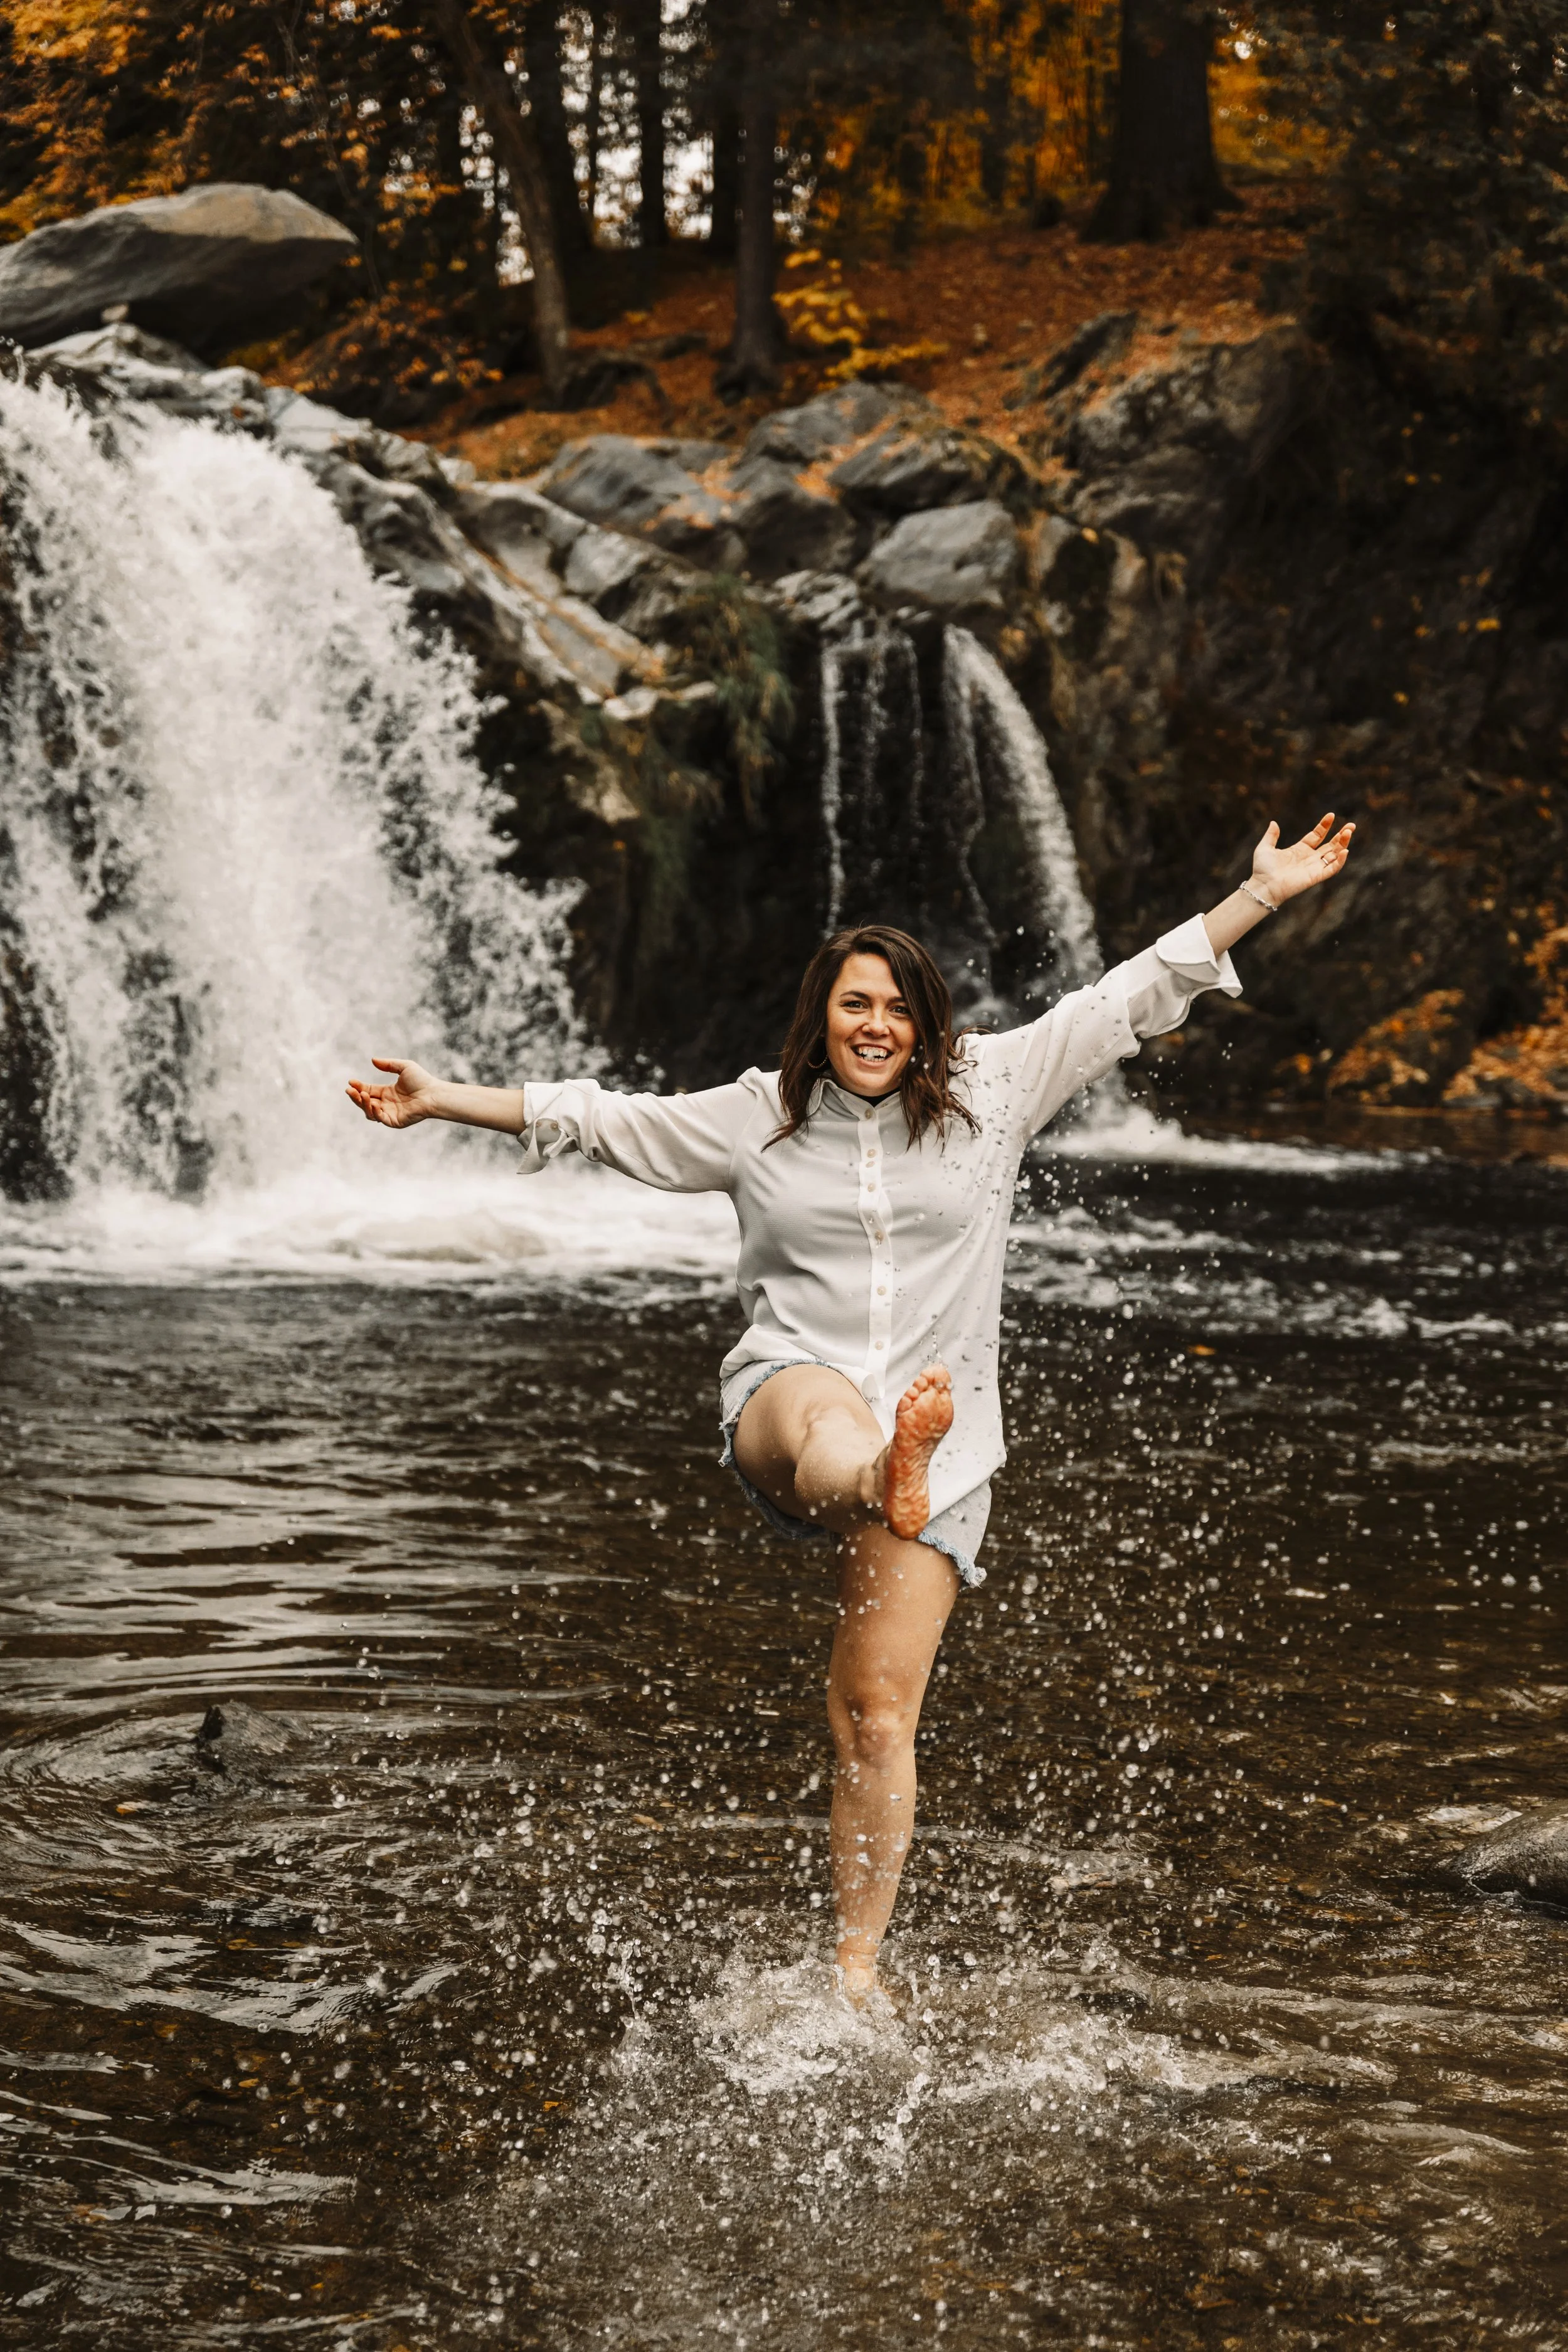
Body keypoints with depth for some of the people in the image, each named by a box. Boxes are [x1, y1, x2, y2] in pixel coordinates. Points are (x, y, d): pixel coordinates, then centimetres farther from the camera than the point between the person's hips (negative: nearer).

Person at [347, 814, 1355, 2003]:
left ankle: (856, 1968, 4)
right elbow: (603, 1121, 16)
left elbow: (1130, 998, 9)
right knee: (832, 1432, -42)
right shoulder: (758, 1116, 11)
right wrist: (446, 1100, 15)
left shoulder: (990, 1091, 8)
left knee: (876, 1714, -4)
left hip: (937, 1431, 0)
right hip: (790, 1392, 0)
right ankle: (882, 1483, -79)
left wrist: (1267, 890, 8)